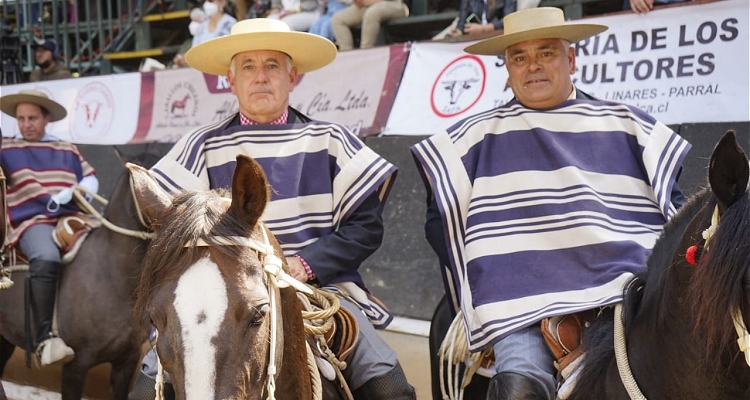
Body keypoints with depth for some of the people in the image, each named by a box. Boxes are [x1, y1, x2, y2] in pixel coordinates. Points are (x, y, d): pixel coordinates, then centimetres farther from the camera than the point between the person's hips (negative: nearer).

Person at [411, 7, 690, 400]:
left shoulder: (626, 124, 17)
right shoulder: (478, 136, 14)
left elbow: (677, 203, 19)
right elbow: (442, 219, 14)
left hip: (632, 288, 2)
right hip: (525, 303, -2)